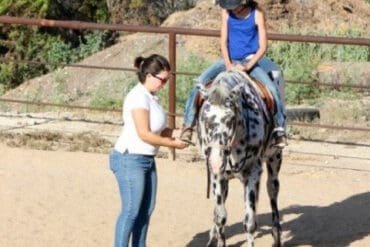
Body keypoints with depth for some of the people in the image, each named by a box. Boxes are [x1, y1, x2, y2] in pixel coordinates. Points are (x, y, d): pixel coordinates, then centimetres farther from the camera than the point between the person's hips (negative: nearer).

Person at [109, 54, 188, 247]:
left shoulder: (151, 96, 10)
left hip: (147, 160, 9)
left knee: (146, 209, 12)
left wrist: (173, 134, -2)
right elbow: (144, 134, -22)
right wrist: (172, 144, -15)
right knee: (131, 211, -8)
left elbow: (156, 129, 16)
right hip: (130, 160, -9)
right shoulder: (139, 97, -18)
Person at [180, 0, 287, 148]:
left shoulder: (256, 14, -12)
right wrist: (228, 64, -16)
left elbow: (263, 46, -12)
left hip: (250, 60, -2)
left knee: (272, 89, -23)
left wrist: (247, 66, -23)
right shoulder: (226, 12, -4)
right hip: (230, 59, 2)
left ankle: (279, 129, -10)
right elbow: (223, 41, -2)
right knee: (200, 83, -16)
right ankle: (188, 125, -9)